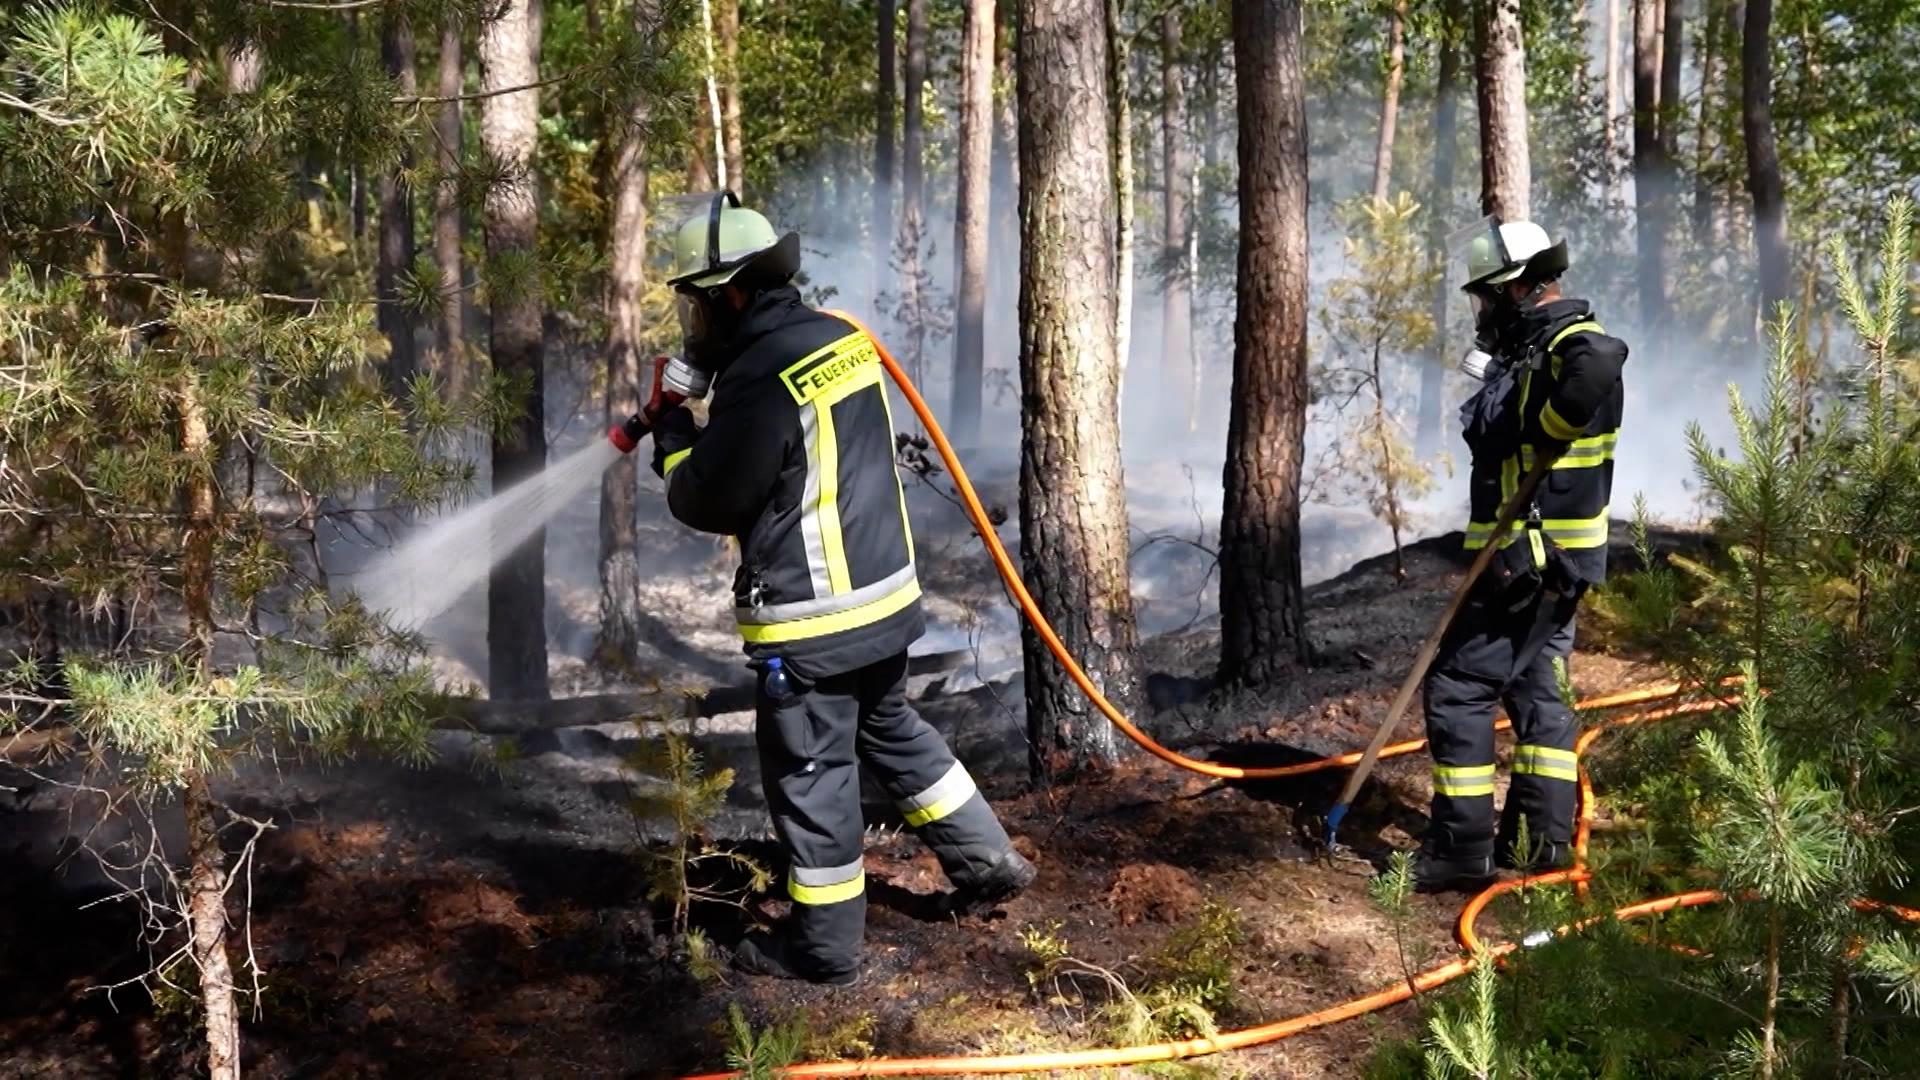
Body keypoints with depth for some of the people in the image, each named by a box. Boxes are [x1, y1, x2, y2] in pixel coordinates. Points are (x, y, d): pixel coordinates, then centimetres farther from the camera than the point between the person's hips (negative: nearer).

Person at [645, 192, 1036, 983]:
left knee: (810, 774, 5)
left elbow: (706, 501, -14)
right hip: (883, 590, 9)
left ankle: (823, 945, 18)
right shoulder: (837, 337, 5)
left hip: (811, 619, -9)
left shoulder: (760, 378, -22)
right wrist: (707, 431, 11)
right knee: (890, 729, 25)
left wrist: (674, 440, 5)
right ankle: (986, 860, 33)